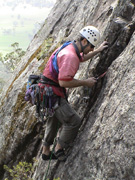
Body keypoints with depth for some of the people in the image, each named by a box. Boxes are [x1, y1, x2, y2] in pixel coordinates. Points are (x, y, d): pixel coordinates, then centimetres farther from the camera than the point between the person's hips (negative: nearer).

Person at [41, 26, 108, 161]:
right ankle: (58, 150, 9)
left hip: (47, 91, 11)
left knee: (53, 121, 24)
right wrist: (85, 82, -18)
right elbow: (64, 82, -30)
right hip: (52, 93, -11)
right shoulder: (70, 55, -24)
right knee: (74, 121, -3)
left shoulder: (70, 49, 11)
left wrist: (98, 51, 39)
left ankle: (46, 151, 37)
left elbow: (81, 58, 36)